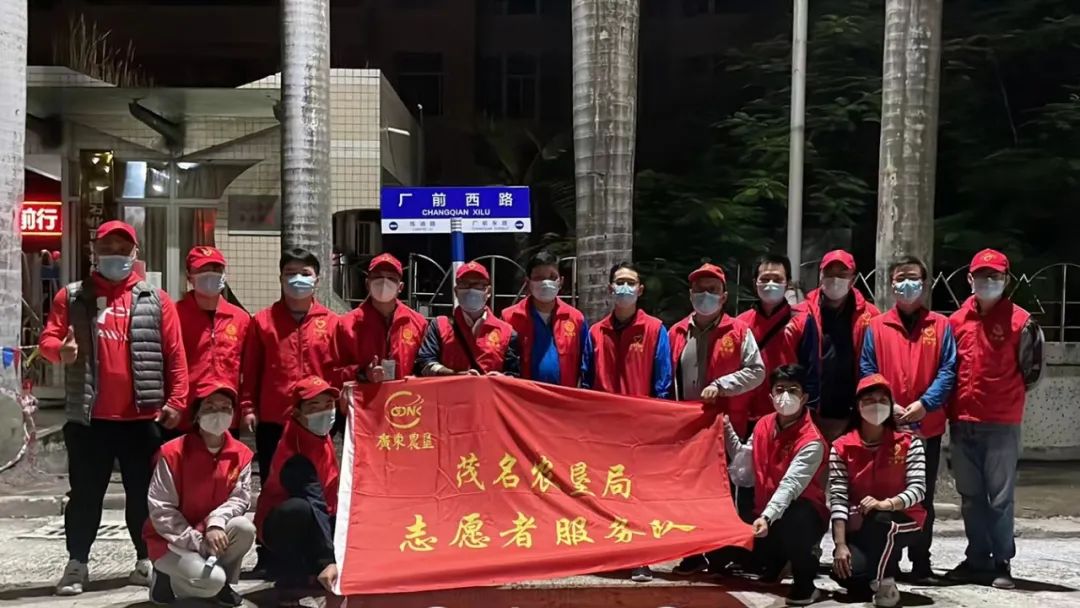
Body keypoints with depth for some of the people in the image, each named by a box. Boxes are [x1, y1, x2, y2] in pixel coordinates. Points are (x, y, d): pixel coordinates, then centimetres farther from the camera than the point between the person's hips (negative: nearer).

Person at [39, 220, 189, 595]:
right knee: (85, 493, 6)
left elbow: (175, 356, 2)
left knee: (143, 493, 7)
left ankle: (146, 559, 18)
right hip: (88, 416, 0)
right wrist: (60, 350, -20)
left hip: (142, 416, 0)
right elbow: (48, 338, 3)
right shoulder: (72, 297, 8)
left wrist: (176, 401, -5)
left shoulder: (156, 300, 5)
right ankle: (77, 562, 15)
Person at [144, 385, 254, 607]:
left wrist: (216, 523, -29)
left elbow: (241, 498, -8)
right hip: (172, 541, -5)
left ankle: (223, 583, 0)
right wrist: (197, 541, -22)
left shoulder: (241, 454, -3)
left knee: (244, 528, -27)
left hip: (214, 534, 5)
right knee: (211, 580, -29)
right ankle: (166, 579, 3)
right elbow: (160, 509, -17)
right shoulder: (173, 453, -16)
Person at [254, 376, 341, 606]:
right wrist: (328, 561, -48)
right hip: (278, 524, -9)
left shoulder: (318, 432, -4)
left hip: (317, 519, 9)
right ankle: (290, 581, -21)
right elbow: (315, 507, -40)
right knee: (299, 509, -41)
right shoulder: (296, 456, -30)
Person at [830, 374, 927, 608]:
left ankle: (885, 584, -12)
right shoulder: (842, 447, -4)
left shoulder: (909, 443, -5)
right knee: (846, 572, -26)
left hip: (902, 520, -1)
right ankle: (884, 565, 12)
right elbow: (838, 497, -10)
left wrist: (885, 504, -33)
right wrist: (841, 545, -20)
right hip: (859, 527, 2)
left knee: (877, 520, -37)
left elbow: (918, 489, -13)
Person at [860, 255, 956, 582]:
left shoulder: (940, 326, 5)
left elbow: (948, 370, -2)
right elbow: (867, 370, 1)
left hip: (928, 426, 0)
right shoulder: (876, 326, 6)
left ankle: (921, 561, 16)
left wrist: (925, 403, -15)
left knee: (922, 496, 7)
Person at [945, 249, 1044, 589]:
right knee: (970, 496, 10)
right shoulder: (956, 320, 8)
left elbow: (1031, 371, 3)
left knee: (1000, 497, 0)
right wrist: (956, 404, 13)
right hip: (962, 423, 4)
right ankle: (978, 559, 20)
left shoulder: (1020, 321, -4)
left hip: (1002, 424, -4)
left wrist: (1005, 397, 8)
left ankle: (1002, 562, 9)